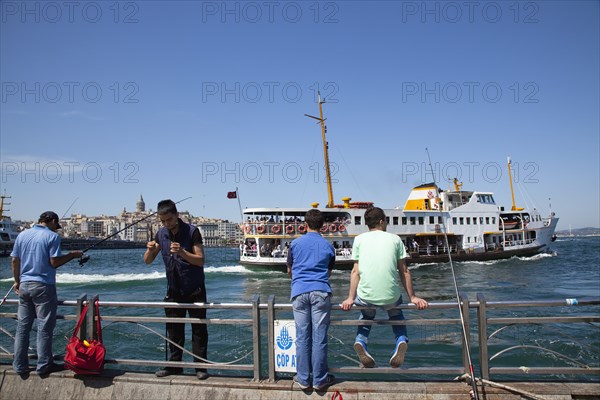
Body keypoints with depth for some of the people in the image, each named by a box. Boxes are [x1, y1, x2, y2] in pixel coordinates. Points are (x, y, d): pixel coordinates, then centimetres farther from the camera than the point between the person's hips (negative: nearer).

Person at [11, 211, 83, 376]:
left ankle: (20, 366, 15)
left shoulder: (22, 235, 9)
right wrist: (72, 255, -1)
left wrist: (17, 281, 20)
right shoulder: (52, 236, -8)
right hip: (43, 286, -6)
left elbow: (15, 260, 10)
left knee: (22, 326, 10)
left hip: (24, 285, 6)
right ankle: (44, 365, 7)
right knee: (45, 327, 2)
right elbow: (54, 262, -14)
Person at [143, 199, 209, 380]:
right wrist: (150, 250, -19)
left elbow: (200, 260, -17)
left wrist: (182, 253, -34)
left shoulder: (192, 231, -13)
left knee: (199, 330, 1)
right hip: (174, 291, 5)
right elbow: (147, 261, 4)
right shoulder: (161, 234, 2)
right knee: (174, 330, 11)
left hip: (194, 291, -4)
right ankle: (174, 365, 22)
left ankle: (200, 367, 8)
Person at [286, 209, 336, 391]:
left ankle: (303, 379, 10)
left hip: (299, 292, 1)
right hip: (321, 292, 0)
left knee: (302, 337, 5)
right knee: (319, 338, 2)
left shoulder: (295, 243, 10)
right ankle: (319, 380, 8)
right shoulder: (328, 246, 11)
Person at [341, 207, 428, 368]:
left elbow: (356, 271, 7)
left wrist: (351, 298, 11)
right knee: (395, 311, 34)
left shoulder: (360, 239, 11)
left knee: (367, 314, 33)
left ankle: (360, 341, 7)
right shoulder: (394, 239, 10)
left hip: (366, 297, 0)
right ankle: (401, 340, 8)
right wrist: (412, 297, 18)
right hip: (390, 296, 0)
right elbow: (404, 272, 11)